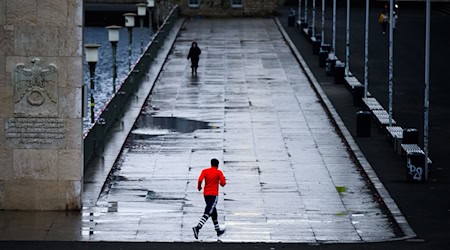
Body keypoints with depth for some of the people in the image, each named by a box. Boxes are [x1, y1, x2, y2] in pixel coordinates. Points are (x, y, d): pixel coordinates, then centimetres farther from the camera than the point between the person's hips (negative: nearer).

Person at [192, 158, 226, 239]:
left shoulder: (205, 171, 5)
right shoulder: (219, 172, -3)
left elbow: (200, 180, -10)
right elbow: (223, 184, -5)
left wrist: (199, 187, 8)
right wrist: (223, 179, 17)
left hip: (206, 194, 5)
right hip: (214, 194, -5)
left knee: (213, 212, 19)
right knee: (207, 213, -12)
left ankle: (218, 230, 28)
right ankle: (197, 227, -30)